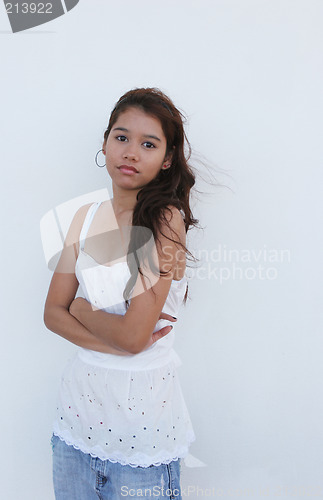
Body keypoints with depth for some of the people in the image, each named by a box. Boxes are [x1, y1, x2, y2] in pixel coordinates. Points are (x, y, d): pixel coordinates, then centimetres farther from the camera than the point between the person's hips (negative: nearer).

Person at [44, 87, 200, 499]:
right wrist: (114, 340, -14)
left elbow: (134, 335, -22)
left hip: (142, 414, -5)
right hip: (80, 401, 5)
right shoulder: (86, 217, 2)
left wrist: (80, 307, -6)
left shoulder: (166, 220, -16)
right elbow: (53, 313, 0)